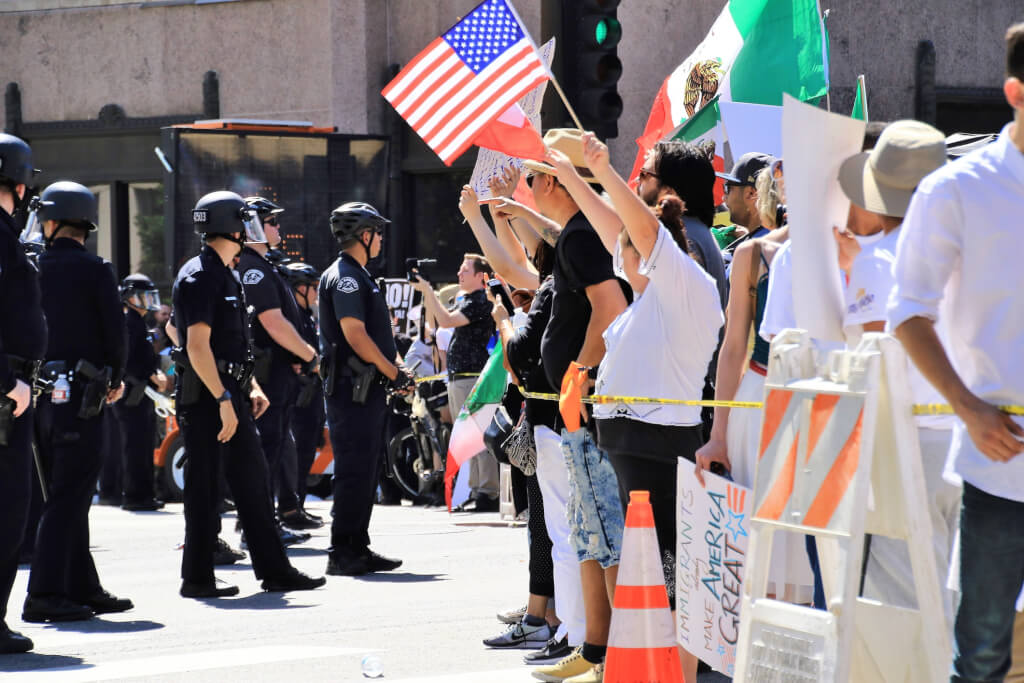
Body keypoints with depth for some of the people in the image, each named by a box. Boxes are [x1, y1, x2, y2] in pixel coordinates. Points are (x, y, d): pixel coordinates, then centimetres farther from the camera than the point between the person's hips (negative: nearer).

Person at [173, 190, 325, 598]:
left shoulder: (226, 275, 18)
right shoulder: (200, 277, -14)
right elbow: (197, 346, -22)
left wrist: (250, 388, 17)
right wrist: (223, 400, -25)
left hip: (230, 393, 10)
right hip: (205, 396, -10)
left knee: (252, 478, 9)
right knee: (204, 487, -4)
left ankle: (274, 570, 12)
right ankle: (197, 578, 1)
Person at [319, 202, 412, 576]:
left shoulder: (359, 277, 20)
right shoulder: (344, 277, -12)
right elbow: (355, 334, -20)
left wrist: (397, 369, 9)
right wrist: (394, 374, -15)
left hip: (368, 387, 10)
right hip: (352, 388, -10)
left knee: (367, 470, 12)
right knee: (355, 471, -10)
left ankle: (358, 548, 17)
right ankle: (342, 554, -8)